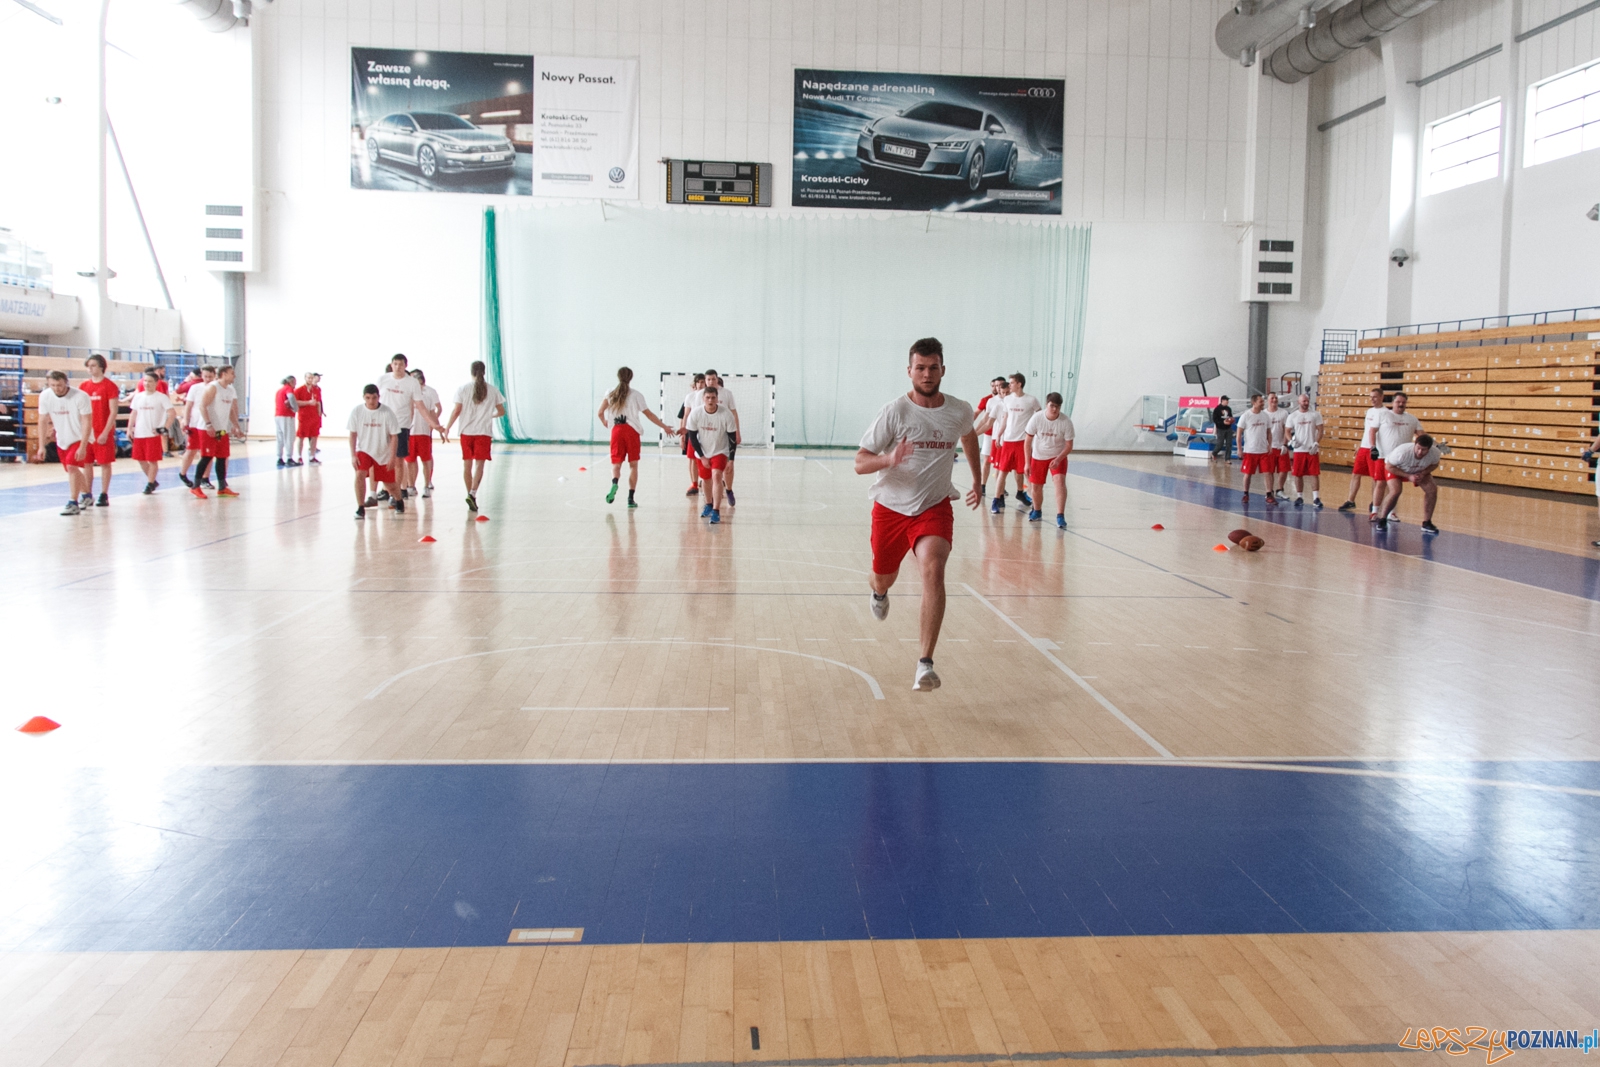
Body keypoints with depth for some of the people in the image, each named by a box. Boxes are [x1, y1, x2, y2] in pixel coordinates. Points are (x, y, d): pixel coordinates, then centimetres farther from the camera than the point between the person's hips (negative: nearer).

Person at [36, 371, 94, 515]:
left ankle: (73, 504, -13)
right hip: (61, 439, 6)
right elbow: (43, 421, 0)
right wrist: (42, 446, -1)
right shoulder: (45, 396, -10)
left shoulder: (81, 397, -24)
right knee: (71, 469, 15)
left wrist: (82, 447, -23)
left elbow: (87, 422, -20)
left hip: (79, 438, -6)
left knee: (72, 467, -19)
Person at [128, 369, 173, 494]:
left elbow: (171, 413, -8)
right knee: (140, 459, 9)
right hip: (139, 434, 5)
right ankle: (152, 481, 26)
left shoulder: (161, 397, -4)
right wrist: (129, 429, 8)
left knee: (153, 460, -1)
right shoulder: (138, 396, 10)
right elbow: (133, 414, 15)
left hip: (153, 434, -5)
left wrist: (164, 428, -14)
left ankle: (150, 484, 10)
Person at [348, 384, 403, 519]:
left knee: (391, 484, 9)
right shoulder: (357, 411, -14)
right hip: (364, 450, 0)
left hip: (384, 453, 0)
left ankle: (399, 501, 42)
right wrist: (353, 455, -9)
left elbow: (394, 436, -10)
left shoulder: (387, 412, -18)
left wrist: (392, 457, -13)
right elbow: (353, 434, -4)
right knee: (359, 475, -23)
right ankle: (360, 508, -12)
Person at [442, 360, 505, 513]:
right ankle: (473, 493, -22)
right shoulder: (492, 390, 2)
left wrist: (447, 428, 4)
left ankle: (470, 495, 17)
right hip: (484, 432, -1)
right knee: (479, 464, -3)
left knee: (467, 465, 11)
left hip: (466, 431, 1)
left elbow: (456, 411, -5)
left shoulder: (463, 389, -1)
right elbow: (501, 412, 8)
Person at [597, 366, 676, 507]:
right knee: (633, 465, 7)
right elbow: (648, 414, 3)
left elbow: (599, 413, 2)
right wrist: (664, 426, 11)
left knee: (616, 463, 4)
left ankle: (614, 483, -29)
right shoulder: (636, 395, 2)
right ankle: (630, 498, 3)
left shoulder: (610, 394, 6)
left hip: (616, 431, 1)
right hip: (631, 431, -1)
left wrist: (605, 423, 24)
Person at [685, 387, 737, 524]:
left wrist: (731, 459, -12)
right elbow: (693, 437, -7)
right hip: (702, 452, 3)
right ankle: (709, 505, 42)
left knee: (716, 476, -22)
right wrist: (702, 456, -9)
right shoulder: (695, 414, -17)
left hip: (720, 452, -3)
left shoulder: (726, 414, -21)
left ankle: (716, 511, -20)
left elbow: (732, 438, -12)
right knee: (706, 479, 16)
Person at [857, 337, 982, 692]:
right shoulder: (894, 412, -15)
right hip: (891, 507, 0)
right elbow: (860, 463, -16)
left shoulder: (960, 411, -5)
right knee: (884, 579, 17)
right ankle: (879, 592, 60)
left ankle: (925, 664, -24)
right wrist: (888, 459, -36)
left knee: (933, 570, -26)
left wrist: (977, 479, 24)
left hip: (934, 507, 0)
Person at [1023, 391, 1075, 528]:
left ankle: (1060, 517, -24)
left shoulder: (1066, 422, -21)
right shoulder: (1036, 418, -20)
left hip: (1058, 457, -1)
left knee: (1060, 481, -23)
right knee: (1036, 486, 10)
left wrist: (1058, 460, -28)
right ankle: (1036, 512, 39)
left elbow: (1069, 445, -13)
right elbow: (1028, 442, -10)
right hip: (1038, 456, 2)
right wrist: (1027, 463, -11)